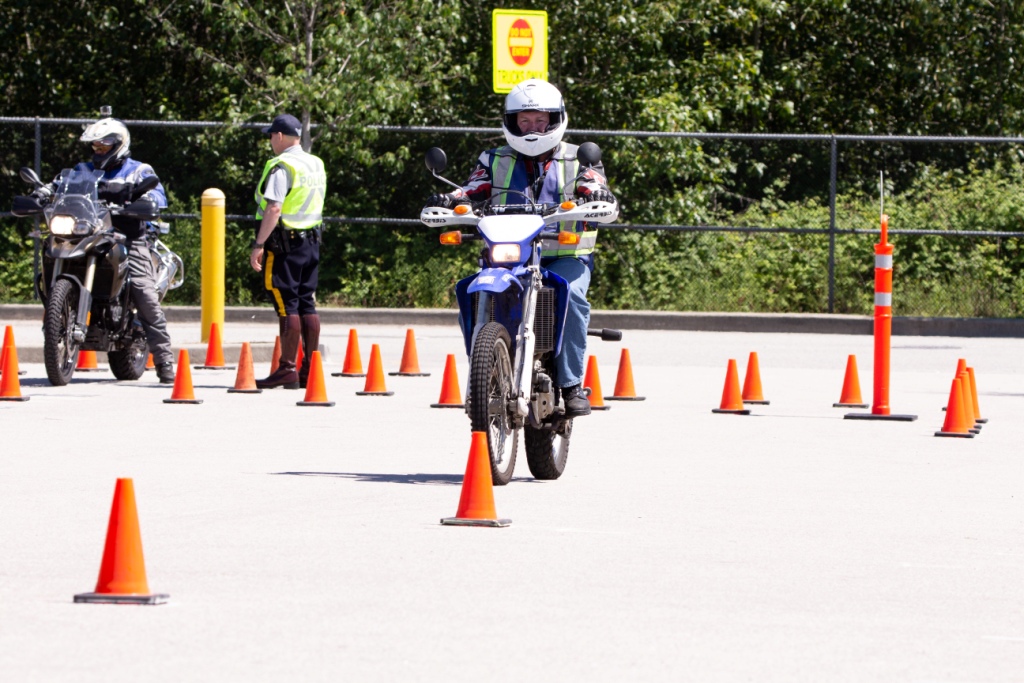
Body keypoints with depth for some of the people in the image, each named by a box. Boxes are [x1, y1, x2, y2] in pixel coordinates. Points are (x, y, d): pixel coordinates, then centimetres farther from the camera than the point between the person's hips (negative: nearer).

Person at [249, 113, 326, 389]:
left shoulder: (281, 167, -14)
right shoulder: (317, 165, 14)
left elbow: (274, 209, -21)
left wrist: (258, 245, -20)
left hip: (284, 242, -8)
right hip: (311, 241, 8)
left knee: (287, 306, -7)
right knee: (307, 304, 10)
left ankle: (287, 369, -8)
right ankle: (310, 369, 11)